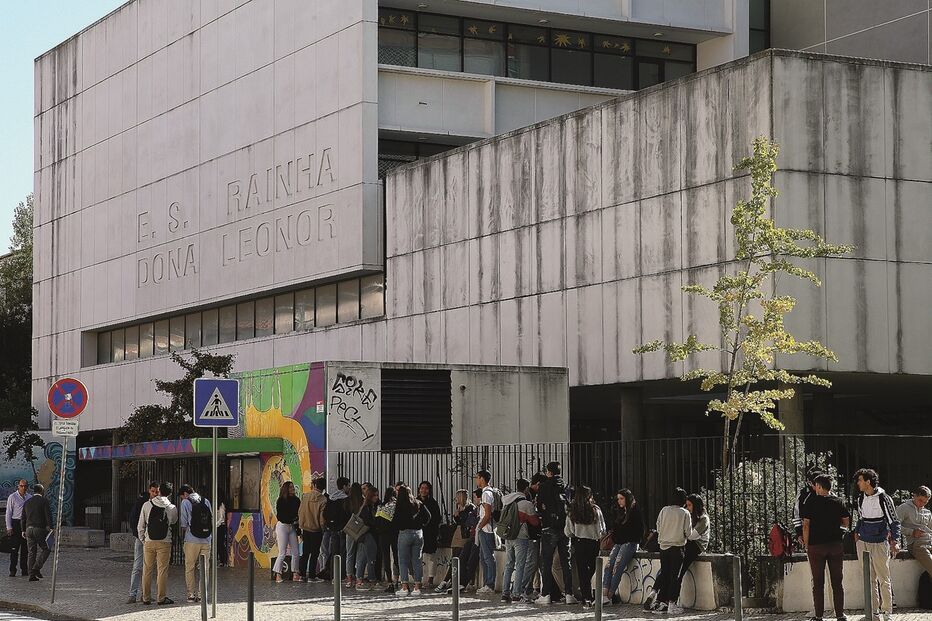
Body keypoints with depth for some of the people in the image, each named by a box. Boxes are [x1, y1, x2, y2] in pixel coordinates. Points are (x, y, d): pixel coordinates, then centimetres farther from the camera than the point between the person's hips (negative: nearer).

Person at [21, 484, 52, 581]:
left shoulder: (27, 502, 14)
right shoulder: (43, 501, -4)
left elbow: (23, 517, 15)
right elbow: (48, 515, -10)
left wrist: (23, 530, 20)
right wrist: (50, 528, -7)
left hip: (29, 529, 5)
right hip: (40, 529, -5)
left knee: (32, 552, 7)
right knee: (45, 549, 5)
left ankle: (32, 575, 4)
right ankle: (36, 568, -12)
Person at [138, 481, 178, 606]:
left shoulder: (147, 505, -1)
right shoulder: (172, 508, -3)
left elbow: (140, 526, 2)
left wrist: (142, 539, 14)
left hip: (149, 542, 1)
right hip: (164, 542, -1)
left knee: (147, 570, 8)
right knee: (162, 570, 2)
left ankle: (146, 598, 12)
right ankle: (162, 598, 3)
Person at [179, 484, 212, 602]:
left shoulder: (186, 502, -1)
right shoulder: (206, 501, 10)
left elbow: (183, 524, -1)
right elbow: (212, 520, 8)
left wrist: (183, 536, 15)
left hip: (192, 540, -3)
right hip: (206, 540, 3)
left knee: (190, 568, 6)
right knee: (204, 568, 7)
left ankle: (191, 594, 4)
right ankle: (201, 594, 5)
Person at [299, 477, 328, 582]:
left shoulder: (305, 496, -1)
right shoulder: (323, 499, -14)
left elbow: (300, 512, 4)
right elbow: (322, 517, -14)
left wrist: (301, 526, 14)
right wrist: (323, 528, 2)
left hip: (305, 529, 4)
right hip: (316, 529, -4)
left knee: (305, 553, 13)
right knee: (314, 553, 2)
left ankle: (303, 575, 16)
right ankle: (312, 576, 1)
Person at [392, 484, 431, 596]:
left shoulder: (400, 505, -5)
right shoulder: (419, 504, 8)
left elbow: (396, 520, -9)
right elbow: (428, 516, 3)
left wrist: (396, 527, 11)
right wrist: (420, 525, 10)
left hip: (405, 533, -5)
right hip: (418, 533, 5)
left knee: (403, 561, 1)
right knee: (416, 561, 7)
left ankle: (405, 587, -4)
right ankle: (417, 587, 5)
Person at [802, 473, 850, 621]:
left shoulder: (811, 503, -6)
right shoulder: (838, 502, 2)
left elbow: (806, 525, -7)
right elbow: (846, 523, 9)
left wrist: (806, 544, 0)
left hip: (816, 545, -2)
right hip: (835, 545, 2)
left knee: (818, 582, 4)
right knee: (837, 581, 7)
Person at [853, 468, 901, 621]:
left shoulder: (883, 499, -10)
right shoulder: (861, 499, 8)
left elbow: (894, 521, -6)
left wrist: (894, 541, -13)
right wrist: (857, 532, 13)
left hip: (879, 543, -6)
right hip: (863, 543, 6)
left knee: (883, 579, -1)